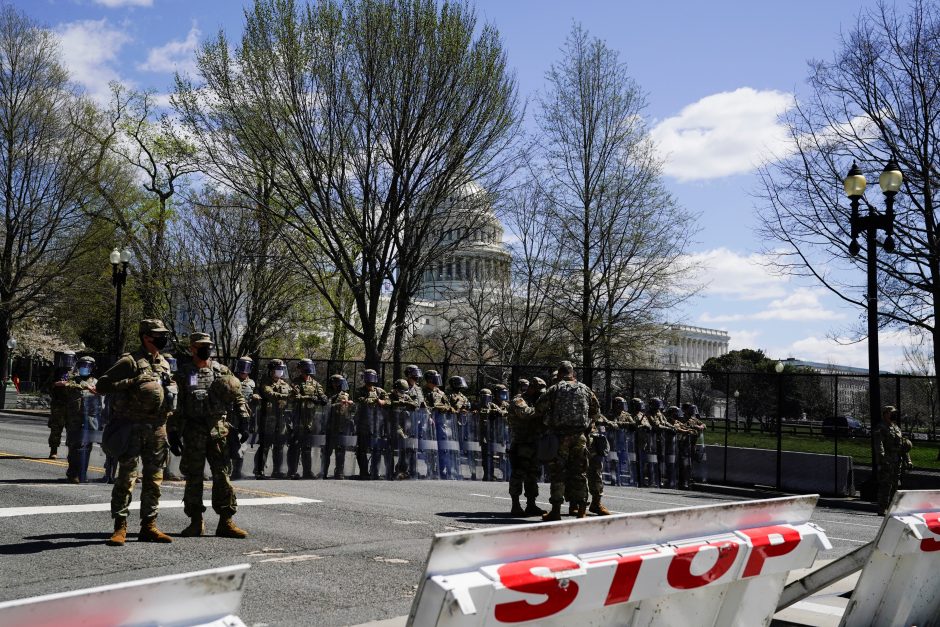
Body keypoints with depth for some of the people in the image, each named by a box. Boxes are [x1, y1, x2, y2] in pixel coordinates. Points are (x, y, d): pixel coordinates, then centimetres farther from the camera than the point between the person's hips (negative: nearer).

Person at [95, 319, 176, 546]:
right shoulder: (130, 361, -6)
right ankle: (120, 527, 1)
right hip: (133, 428, -7)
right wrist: (132, 382, -18)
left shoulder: (164, 364, 15)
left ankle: (148, 526, 17)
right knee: (126, 478, -5)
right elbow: (101, 385, -10)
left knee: (154, 480, 9)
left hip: (157, 429, 7)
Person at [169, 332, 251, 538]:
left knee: (222, 475, 0)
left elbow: (238, 398, 7)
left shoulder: (222, 372, 8)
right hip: (193, 432, 0)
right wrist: (174, 433, 0)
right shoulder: (184, 374, 5)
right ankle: (196, 522, 14)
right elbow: (176, 405, 4)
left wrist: (244, 423, -3)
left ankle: (226, 521, 4)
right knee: (193, 477, 5)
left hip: (218, 430, 0)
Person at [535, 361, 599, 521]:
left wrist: (547, 420, 12)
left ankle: (556, 510, 1)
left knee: (557, 472, 2)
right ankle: (581, 510, 10)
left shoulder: (555, 389, -4)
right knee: (580, 472, 9)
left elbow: (539, 407, -5)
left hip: (560, 435, -3)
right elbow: (596, 410, 18)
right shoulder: (585, 389, 9)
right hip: (580, 435, 3)